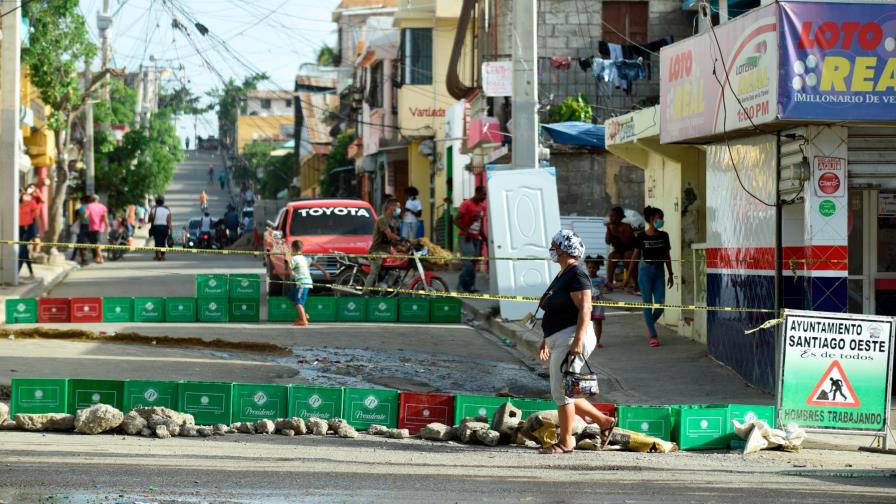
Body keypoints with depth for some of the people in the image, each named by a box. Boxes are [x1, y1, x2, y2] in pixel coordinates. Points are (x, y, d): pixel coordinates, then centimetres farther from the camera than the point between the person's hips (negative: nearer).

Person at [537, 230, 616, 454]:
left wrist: (577, 340, -27)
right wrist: (546, 341, 26)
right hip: (558, 340, 10)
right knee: (562, 393, 11)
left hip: (572, 338, -10)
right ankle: (605, 422, 20)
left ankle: (565, 441, -2)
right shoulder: (561, 275, 19)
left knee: (561, 391, -9)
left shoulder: (576, 275, -12)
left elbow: (585, 309, -20)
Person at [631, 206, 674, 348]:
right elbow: (636, 256, 0)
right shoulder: (641, 237, -4)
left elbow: (667, 256, 11)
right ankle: (652, 336, 4)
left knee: (660, 304, -2)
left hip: (659, 271, 3)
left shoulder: (664, 236, 5)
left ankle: (650, 324, 27)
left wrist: (670, 275, 11)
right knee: (647, 303, -1)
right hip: (645, 270, -3)